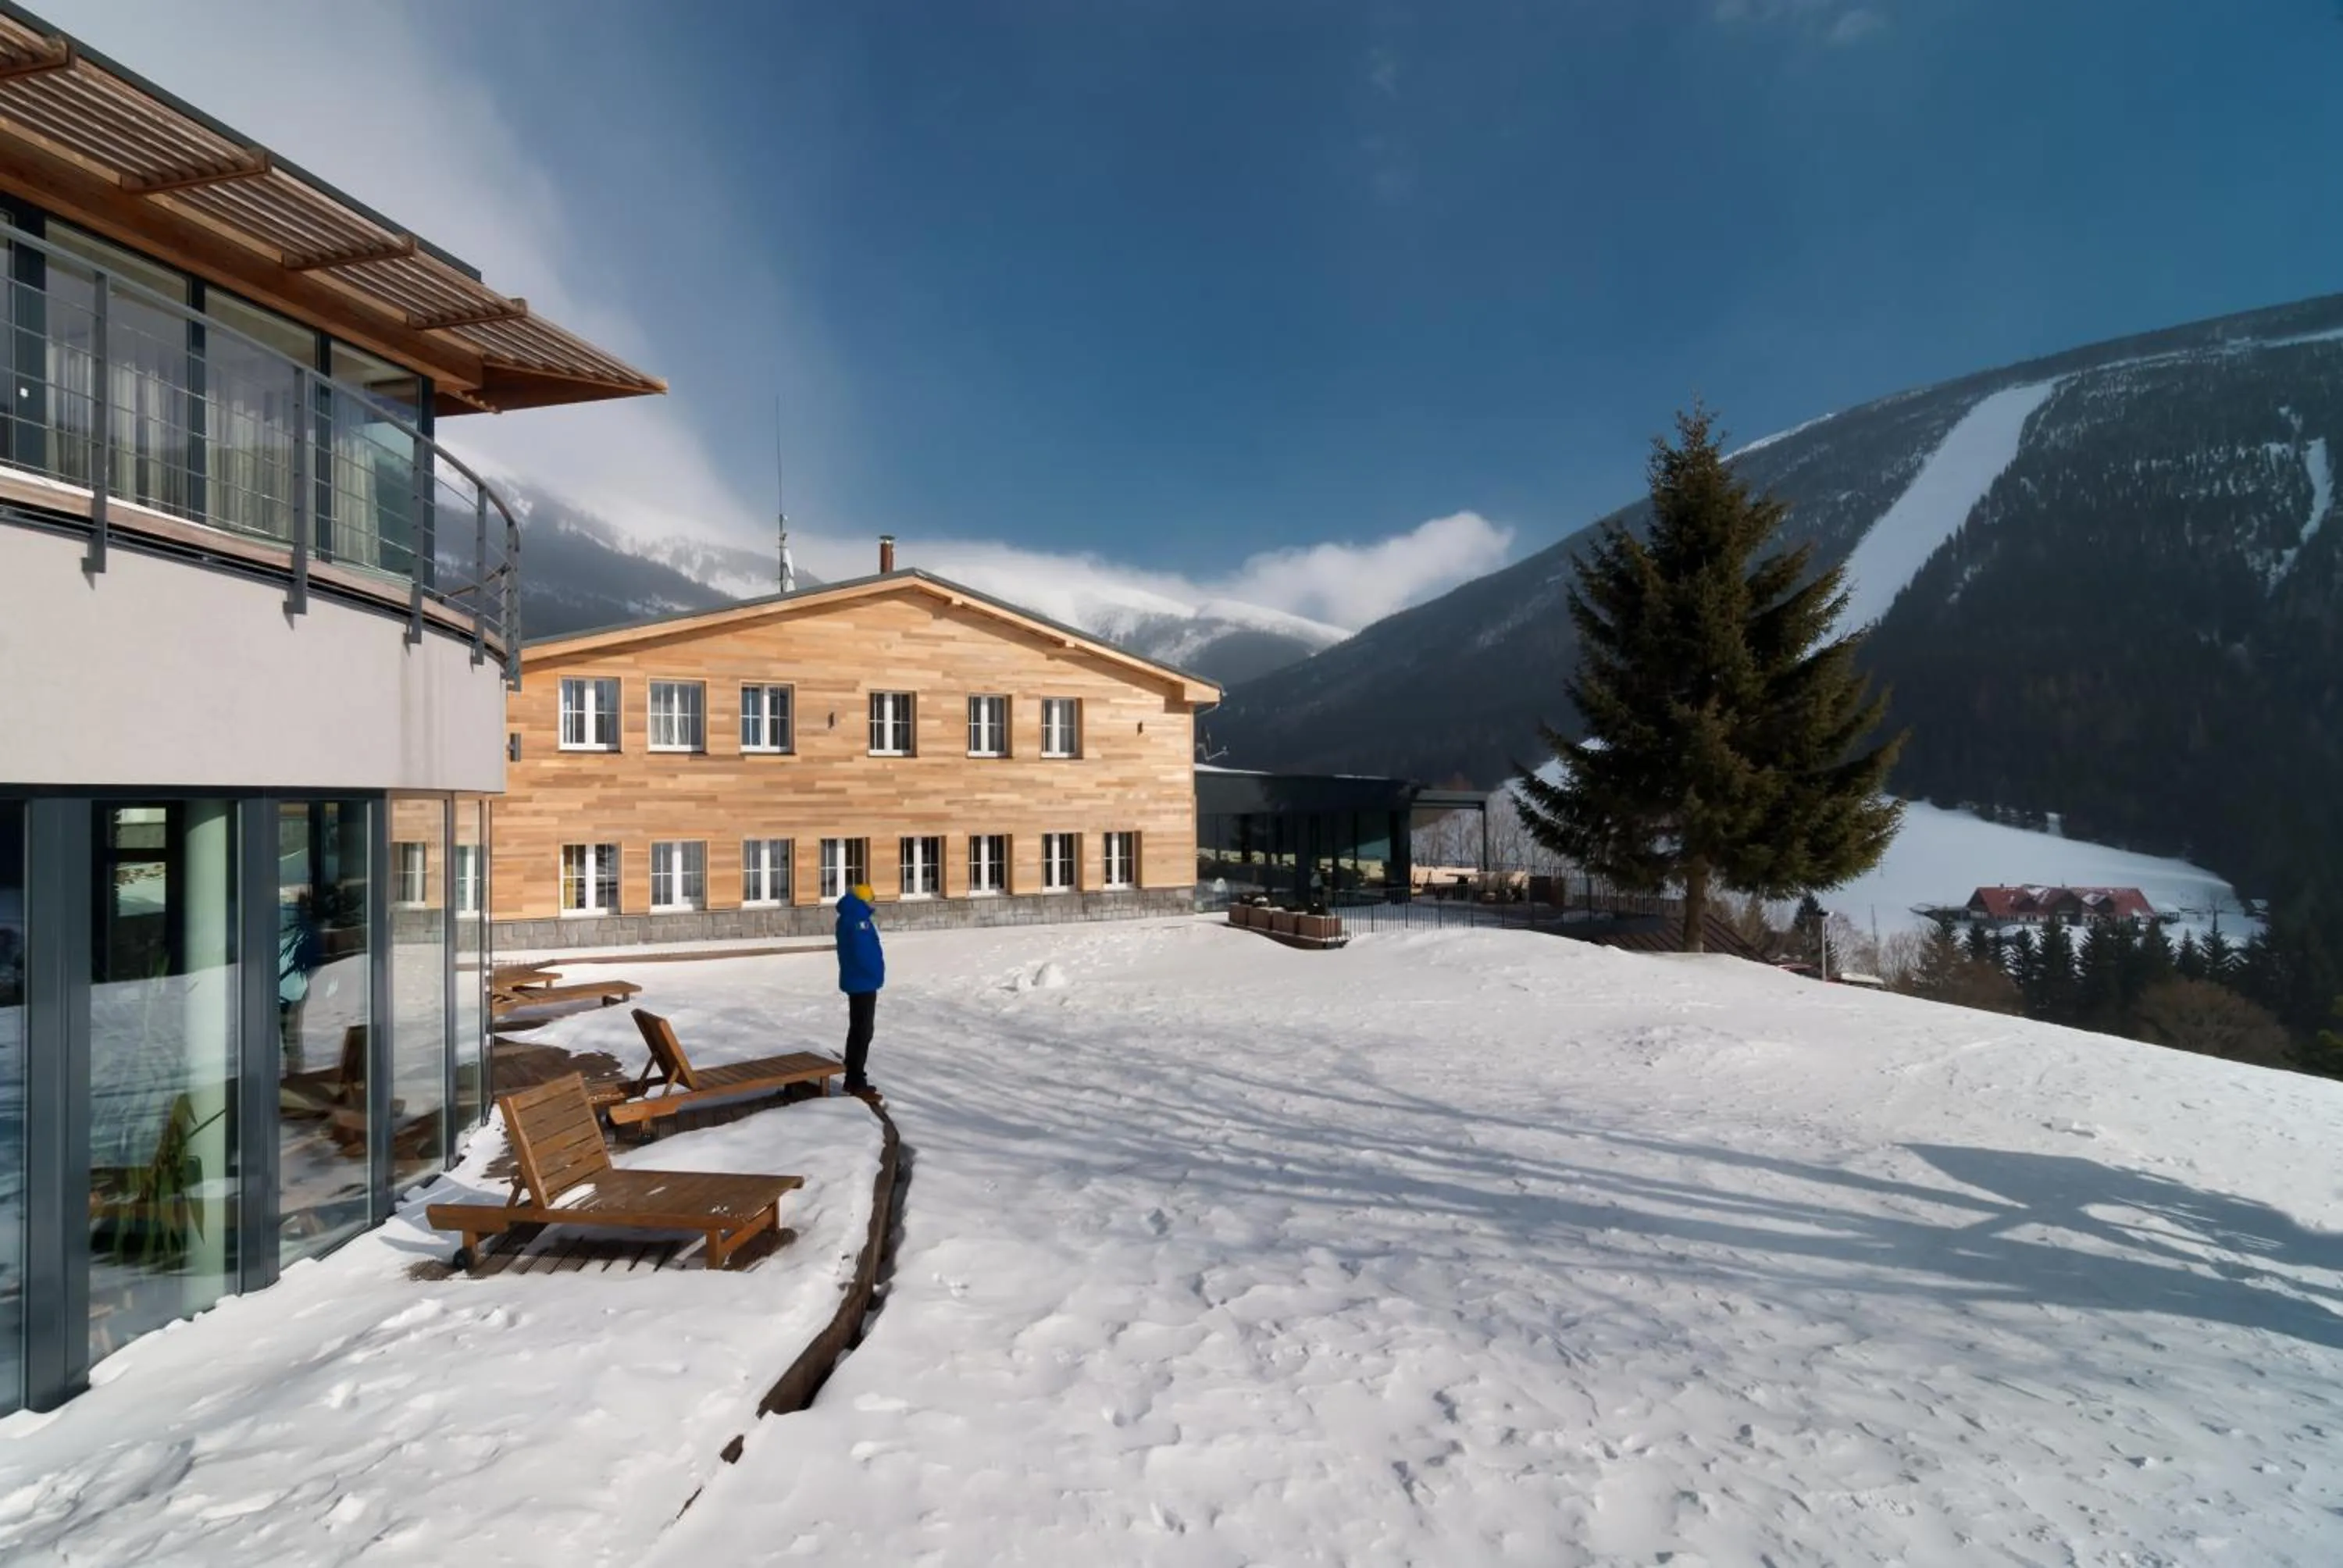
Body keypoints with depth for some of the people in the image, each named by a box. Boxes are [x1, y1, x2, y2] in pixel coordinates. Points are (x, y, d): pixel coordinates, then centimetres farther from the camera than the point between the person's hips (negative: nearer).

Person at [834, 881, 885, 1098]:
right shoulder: (857, 920, -21)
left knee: (857, 1030, 16)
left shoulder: (847, 919, 13)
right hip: (863, 982, -10)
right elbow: (863, 954, -26)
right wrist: (876, 974, -12)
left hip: (855, 981, 10)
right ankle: (857, 1082, 1)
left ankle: (853, 1079, 23)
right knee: (863, 1032, -4)